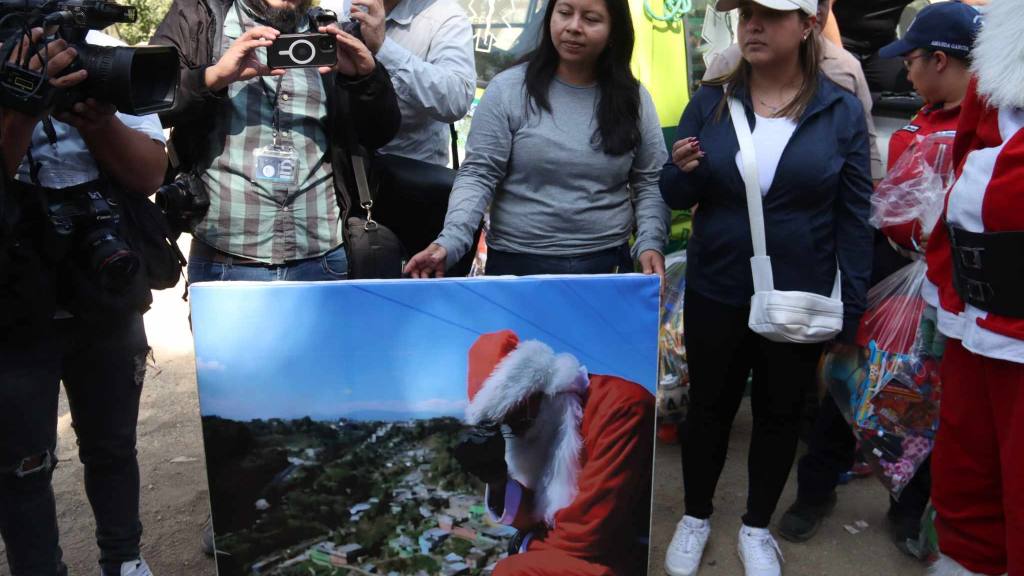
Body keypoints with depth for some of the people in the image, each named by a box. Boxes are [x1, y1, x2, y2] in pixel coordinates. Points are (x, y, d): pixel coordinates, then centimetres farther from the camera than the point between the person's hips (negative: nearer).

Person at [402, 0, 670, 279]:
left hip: (607, 266, 2)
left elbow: (650, 182, 6)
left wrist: (650, 243, -10)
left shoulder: (634, 99, 3)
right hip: (518, 265, -2)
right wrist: (450, 240, -22)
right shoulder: (508, 89, -5)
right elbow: (478, 175, -8)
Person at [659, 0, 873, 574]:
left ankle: (757, 527, 36)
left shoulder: (841, 110, -6)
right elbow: (677, 197, 2)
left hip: (799, 300, 0)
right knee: (709, 406, 15)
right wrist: (684, 173, -22)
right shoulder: (711, 101, -2)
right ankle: (696, 517, 36)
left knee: (780, 414, 15)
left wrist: (852, 310, -6)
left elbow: (855, 218, -4)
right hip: (715, 294, 1)